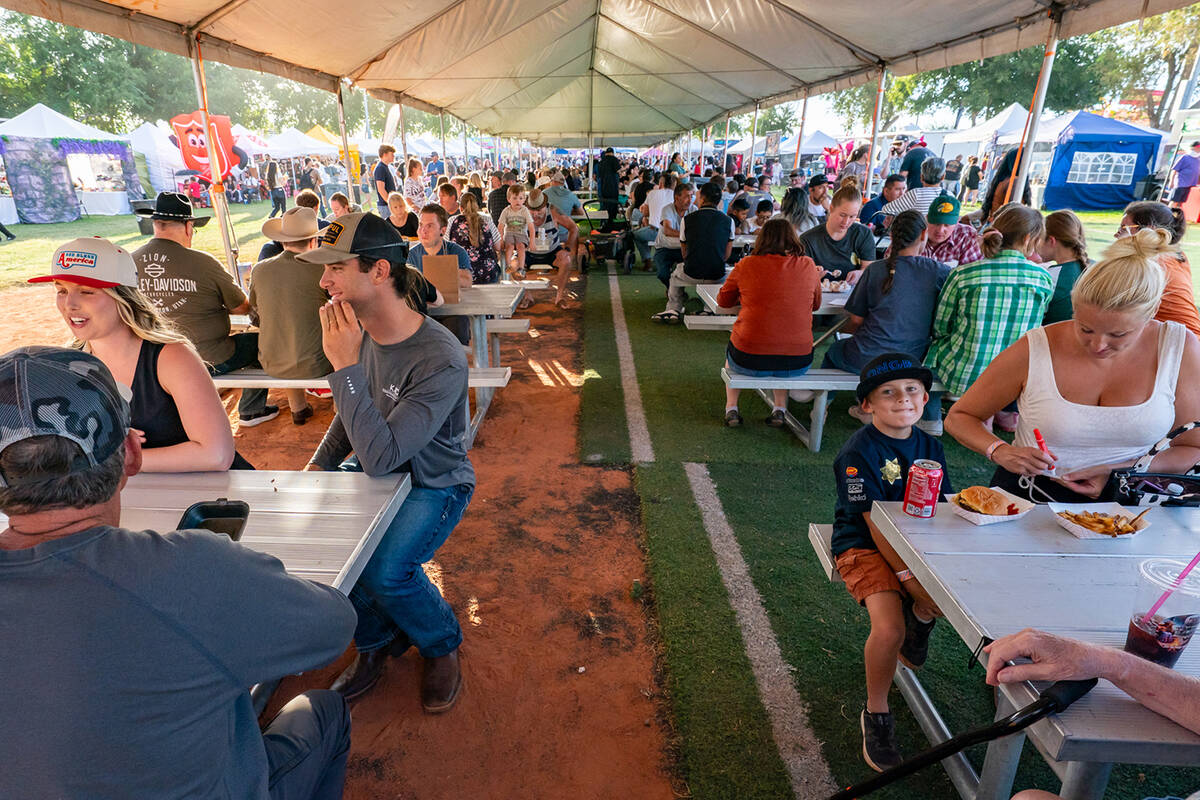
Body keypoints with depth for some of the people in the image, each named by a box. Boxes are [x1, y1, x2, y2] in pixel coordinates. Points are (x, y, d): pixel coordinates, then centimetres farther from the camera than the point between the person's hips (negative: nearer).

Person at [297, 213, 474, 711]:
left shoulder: (440, 360, -29)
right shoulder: (360, 334, -5)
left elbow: (382, 456, -34)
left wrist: (345, 367, -33)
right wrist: (319, 464, 1)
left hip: (434, 485, -7)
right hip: (375, 474, 7)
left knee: (383, 571, -27)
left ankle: (442, 645, 8)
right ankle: (376, 639, 15)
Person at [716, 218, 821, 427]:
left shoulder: (746, 265, -4)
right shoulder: (808, 266, 1)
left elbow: (723, 301, 10)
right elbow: (815, 304, 17)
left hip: (748, 361, -1)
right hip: (797, 363, 2)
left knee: (731, 350, 34)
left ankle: (731, 408, 27)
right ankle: (780, 409, 27)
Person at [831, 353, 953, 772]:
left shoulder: (930, 447, 4)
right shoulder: (858, 452, -16)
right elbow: (875, 521, -19)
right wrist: (907, 576, -22)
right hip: (865, 547, -6)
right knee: (889, 629, -24)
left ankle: (920, 619, 20)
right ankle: (876, 716, 2)